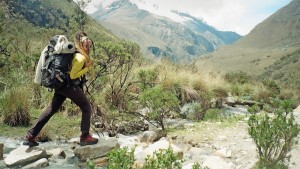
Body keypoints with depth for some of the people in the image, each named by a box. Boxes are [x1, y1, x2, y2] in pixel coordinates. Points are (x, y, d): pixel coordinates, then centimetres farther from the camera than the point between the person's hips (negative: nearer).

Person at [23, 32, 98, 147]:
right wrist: (87, 68, -15)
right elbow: (73, 75, -20)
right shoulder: (81, 57, -15)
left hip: (62, 85, 9)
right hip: (71, 86, -9)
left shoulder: (75, 53, 12)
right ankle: (85, 137, 7)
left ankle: (30, 136, 14)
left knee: (51, 110, 11)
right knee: (86, 108, 5)